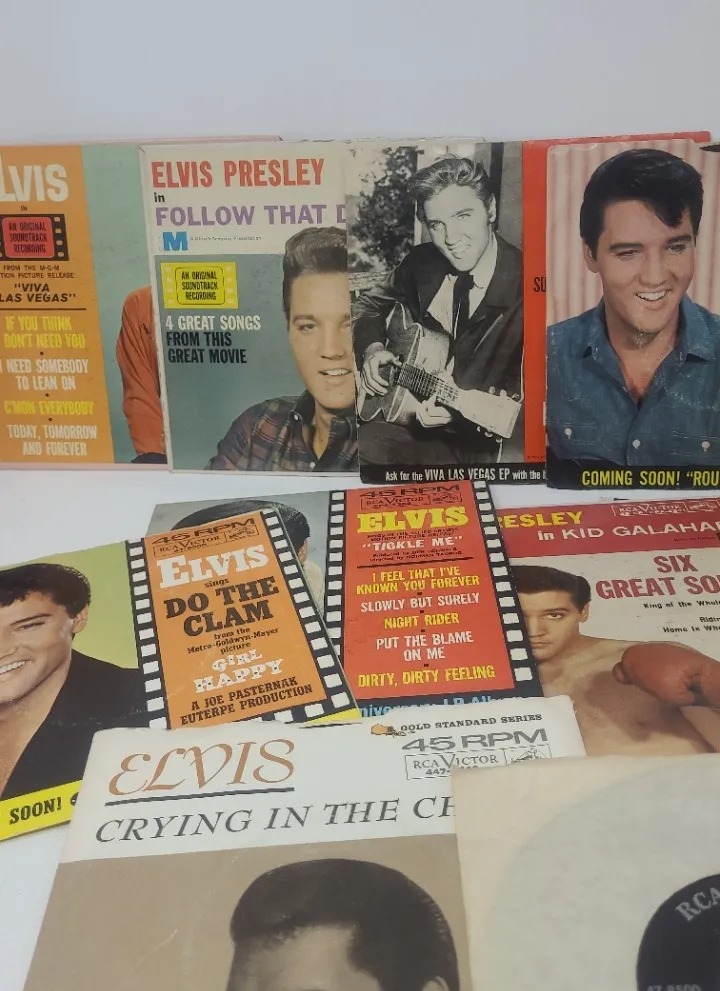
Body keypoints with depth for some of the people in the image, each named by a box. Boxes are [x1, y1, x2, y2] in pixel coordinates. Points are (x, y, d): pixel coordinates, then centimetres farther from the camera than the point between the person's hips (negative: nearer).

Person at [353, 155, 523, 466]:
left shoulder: (524, 287, -15)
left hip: (475, 441, -5)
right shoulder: (421, 262, 1)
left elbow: (520, 394, -15)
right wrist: (372, 347, 0)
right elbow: (369, 304, 20)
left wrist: (457, 408, -29)